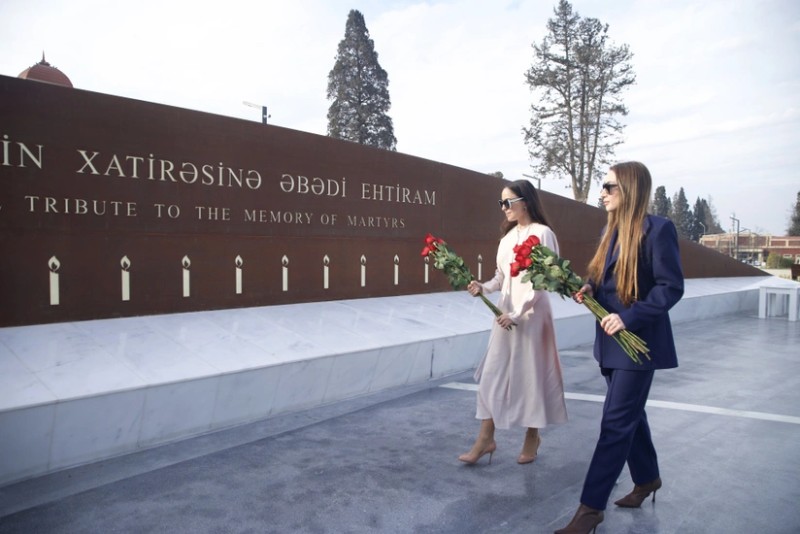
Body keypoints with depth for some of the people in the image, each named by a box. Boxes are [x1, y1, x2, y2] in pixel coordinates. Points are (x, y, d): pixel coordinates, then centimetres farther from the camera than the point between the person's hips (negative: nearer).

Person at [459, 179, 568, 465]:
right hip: (505, 312, 7)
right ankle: (486, 438, 15)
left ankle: (532, 437, 26)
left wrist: (518, 313, -18)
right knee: (492, 373, 6)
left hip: (531, 314, -7)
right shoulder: (507, 236, 12)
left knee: (530, 375, 6)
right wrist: (483, 288, -6)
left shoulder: (542, 234, -9)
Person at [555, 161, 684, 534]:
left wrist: (628, 318, -24)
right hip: (611, 339, 8)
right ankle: (647, 478, 42)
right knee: (629, 414, 21)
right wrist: (589, 289, -4)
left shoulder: (657, 229, -14)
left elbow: (671, 287, -17)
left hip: (638, 341, -8)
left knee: (616, 423, -4)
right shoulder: (611, 231, 10)